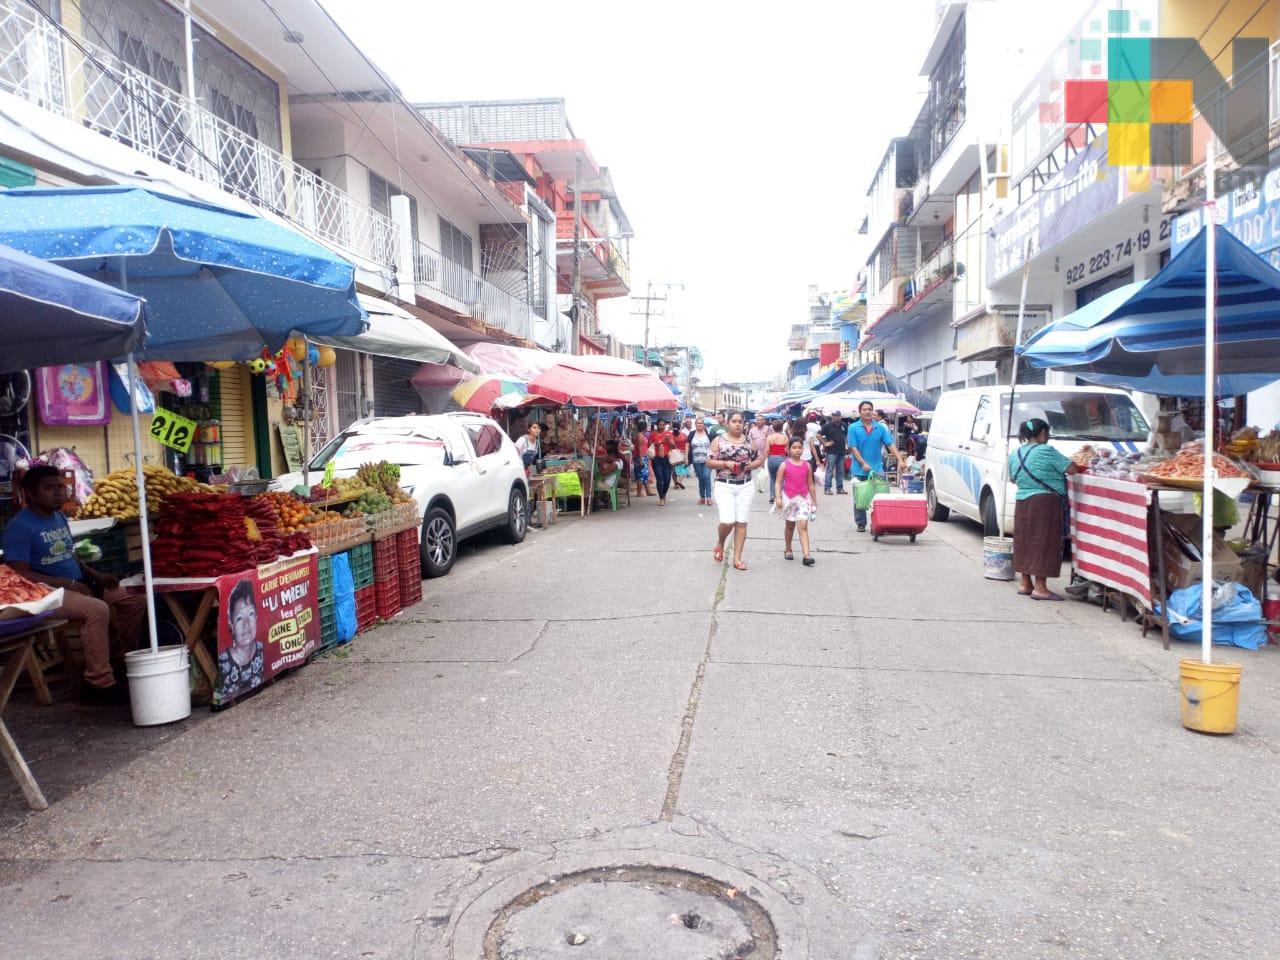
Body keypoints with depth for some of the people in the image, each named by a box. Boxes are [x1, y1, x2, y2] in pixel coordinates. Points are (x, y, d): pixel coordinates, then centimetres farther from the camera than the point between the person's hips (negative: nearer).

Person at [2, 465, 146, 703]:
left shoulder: (59, 517, 15)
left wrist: (96, 575, 6)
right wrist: (67, 583, -21)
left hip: (79, 585, 9)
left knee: (136, 601, 0)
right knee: (97, 609, -34)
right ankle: (100, 683, -28)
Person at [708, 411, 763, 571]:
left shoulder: (749, 441, 8)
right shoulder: (718, 440, -2)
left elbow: (759, 459, 14)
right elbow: (709, 462, -3)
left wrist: (752, 465, -7)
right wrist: (726, 463, -17)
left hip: (745, 486, 3)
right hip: (724, 486, -3)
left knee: (741, 522, 2)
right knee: (728, 521, -15)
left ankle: (737, 559, 10)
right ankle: (720, 544, 17)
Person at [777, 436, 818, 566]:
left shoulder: (807, 465, 3)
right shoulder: (784, 465, -3)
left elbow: (810, 485, 9)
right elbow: (779, 483, -5)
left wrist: (814, 502, 12)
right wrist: (778, 498, -18)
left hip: (803, 498, 1)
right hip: (789, 499, 0)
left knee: (803, 526, -11)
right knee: (790, 526, 15)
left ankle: (806, 555, -19)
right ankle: (787, 549, 34)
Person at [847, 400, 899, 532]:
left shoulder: (880, 427, 4)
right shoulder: (853, 428, -2)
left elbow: (890, 445, 1)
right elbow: (853, 448, -7)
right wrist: (864, 463, -17)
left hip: (877, 469, 1)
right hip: (860, 470, -1)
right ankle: (861, 524, 17)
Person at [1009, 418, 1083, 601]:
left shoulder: (1015, 454, 8)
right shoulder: (1046, 451, -12)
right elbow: (1072, 469, -11)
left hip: (1023, 503, 7)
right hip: (1046, 503, -7)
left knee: (1026, 541, 13)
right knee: (1044, 542, -3)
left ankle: (1025, 584, 21)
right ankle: (1040, 587, -2)